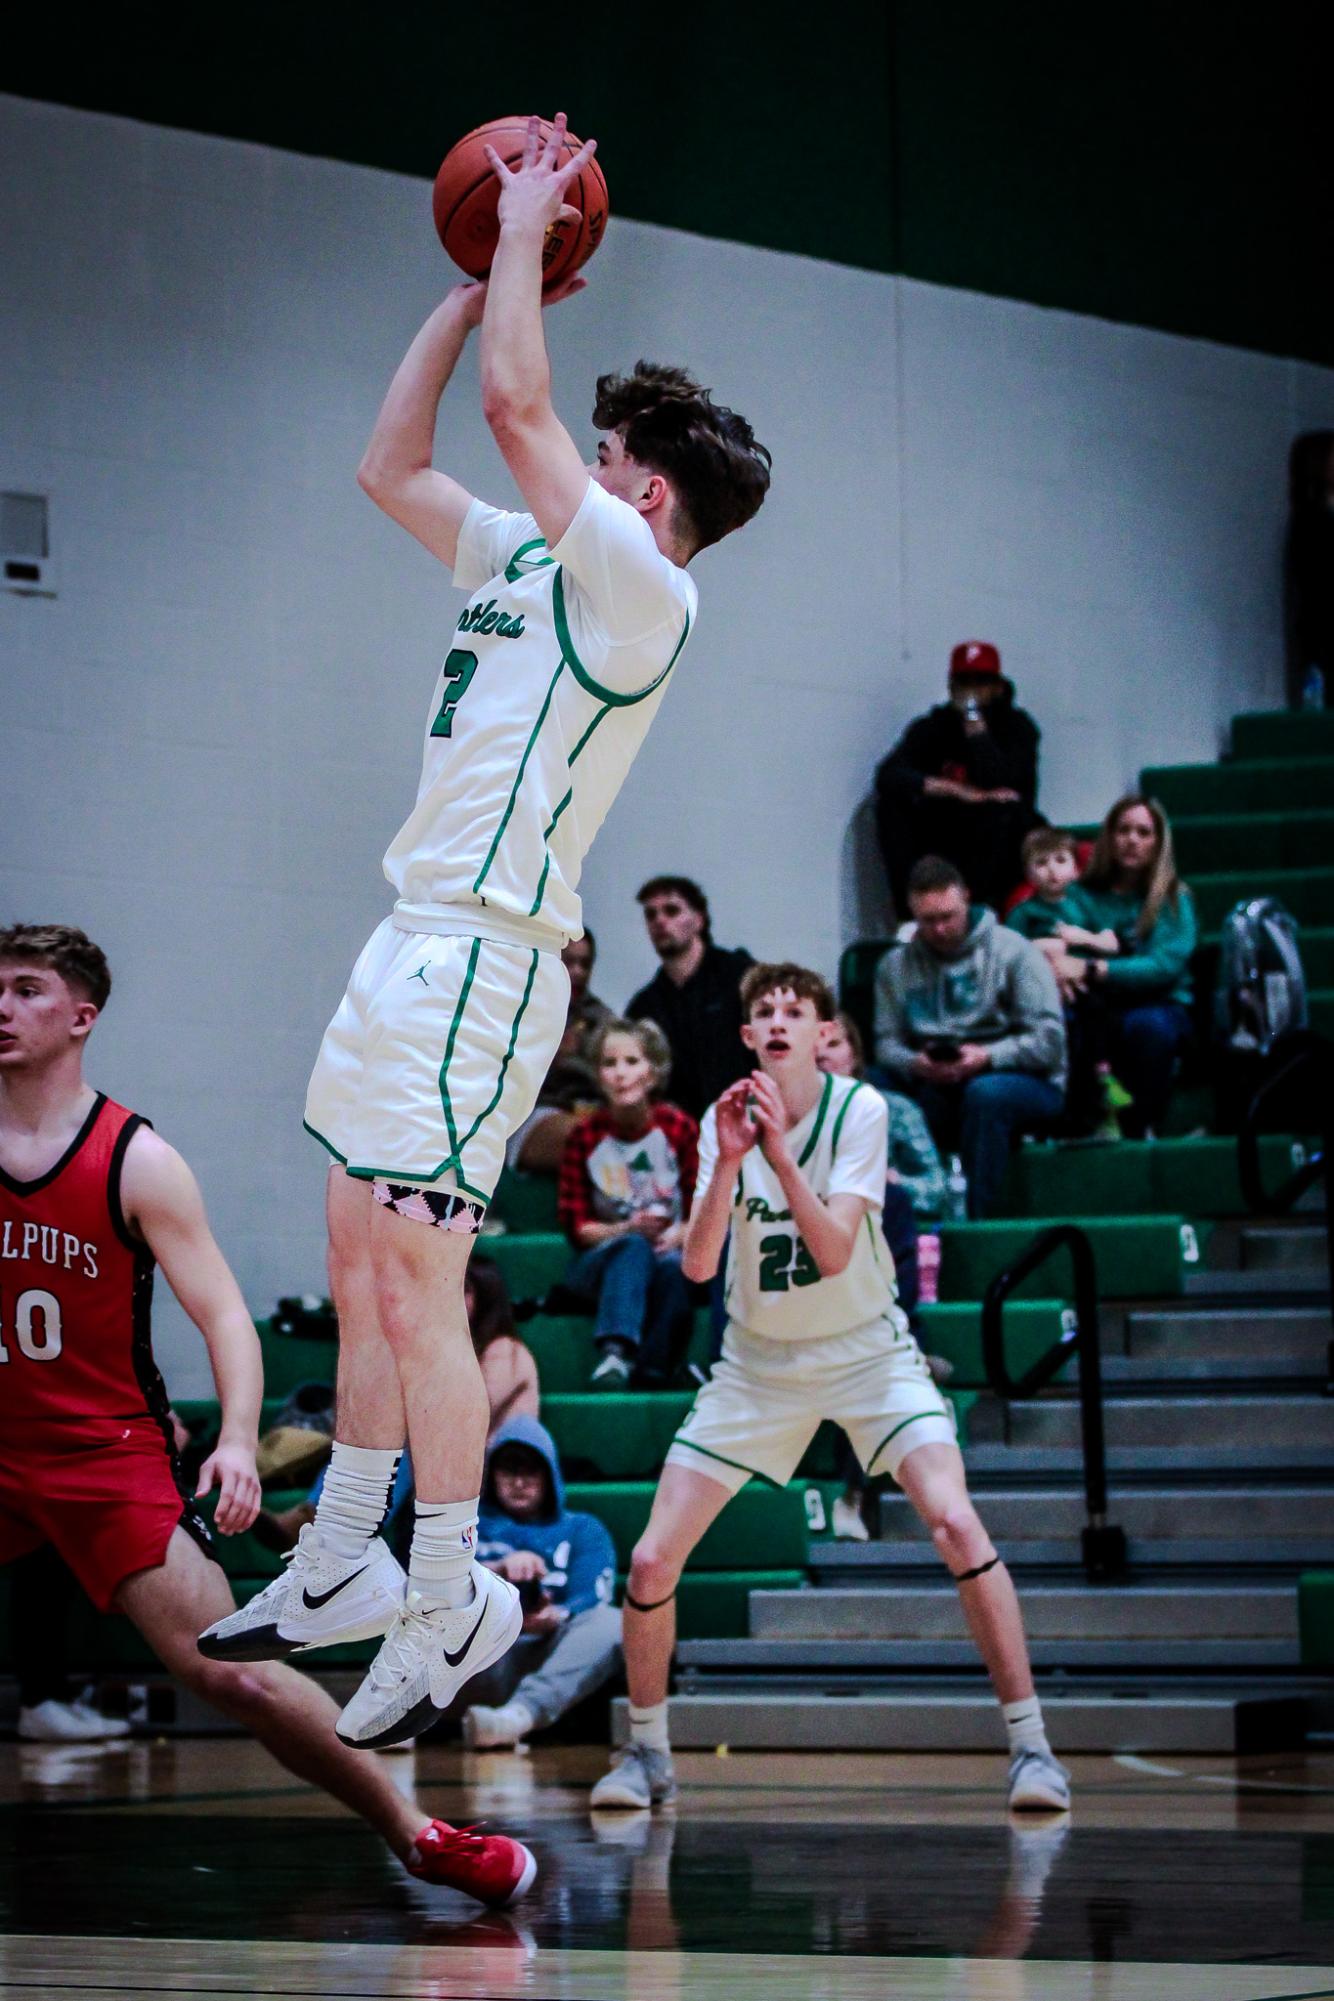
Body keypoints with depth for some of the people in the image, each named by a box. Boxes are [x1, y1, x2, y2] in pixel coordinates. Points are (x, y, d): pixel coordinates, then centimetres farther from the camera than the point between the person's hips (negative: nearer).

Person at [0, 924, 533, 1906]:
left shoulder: (137, 1163, -7)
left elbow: (224, 1315, -9)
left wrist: (238, 1438, -24)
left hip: (108, 1454, -4)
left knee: (231, 1673, -11)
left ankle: (415, 1833, -2)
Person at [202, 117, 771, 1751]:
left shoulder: (638, 589, -11)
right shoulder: (529, 563, 16)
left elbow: (514, 402, -16)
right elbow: (390, 463, 24)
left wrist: (526, 233, -4)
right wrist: (479, 281, 21)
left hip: (482, 957, -10)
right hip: (417, 942, 10)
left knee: (417, 1281, -12)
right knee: (360, 1266, 15)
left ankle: (454, 1602, -7)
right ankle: (338, 1566, 24)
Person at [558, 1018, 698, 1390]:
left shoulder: (678, 1128, -1)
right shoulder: (585, 1135, 0)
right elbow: (575, 1224, 0)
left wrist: (677, 1237, -22)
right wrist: (627, 1229, -17)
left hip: (670, 1251, 0)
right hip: (602, 1262, 0)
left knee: (672, 1266, -35)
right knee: (634, 1248, -34)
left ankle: (652, 1372, -37)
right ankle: (615, 1354, -53)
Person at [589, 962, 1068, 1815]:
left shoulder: (858, 1110, -15)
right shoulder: (726, 1120, -8)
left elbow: (835, 1251, -25)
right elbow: (697, 1265, -17)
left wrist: (779, 1153, -35)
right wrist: (730, 1162, -30)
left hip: (865, 1350, -2)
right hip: (759, 1361, 3)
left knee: (958, 1526, -24)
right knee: (652, 1561, -7)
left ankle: (1031, 1745, -13)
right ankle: (648, 1752, 15)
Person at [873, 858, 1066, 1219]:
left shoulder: (1012, 951, 0)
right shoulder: (896, 965, 13)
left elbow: (1049, 1040, -8)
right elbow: (886, 1042, 4)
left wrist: (986, 1057, -21)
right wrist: (915, 1064, -19)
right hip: (935, 1089, 4)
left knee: (985, 1093, -38)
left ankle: (970, 1218, -36)